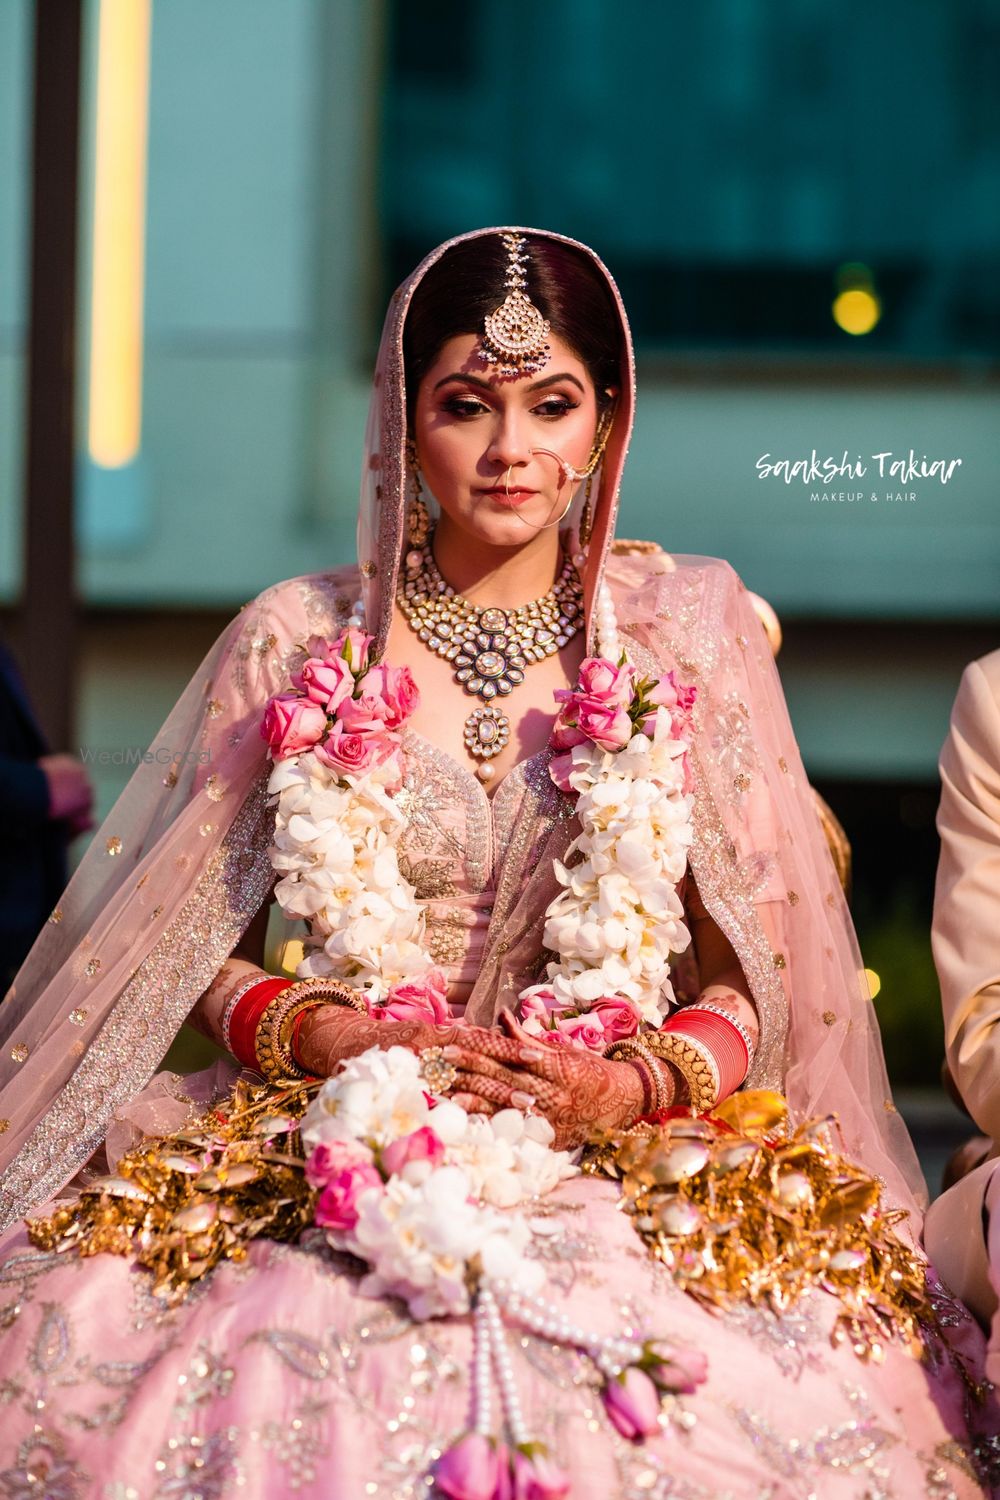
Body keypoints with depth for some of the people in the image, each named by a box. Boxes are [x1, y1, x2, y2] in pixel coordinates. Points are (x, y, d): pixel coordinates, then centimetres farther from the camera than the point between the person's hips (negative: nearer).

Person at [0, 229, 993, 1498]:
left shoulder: (687, 628, 8)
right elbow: (181, 949, 12)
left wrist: (634, 1086, -9)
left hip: (629, 1164, 0)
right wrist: (329, 1037, -6)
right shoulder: (297, 642, 8)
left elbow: (765, 974, 9)